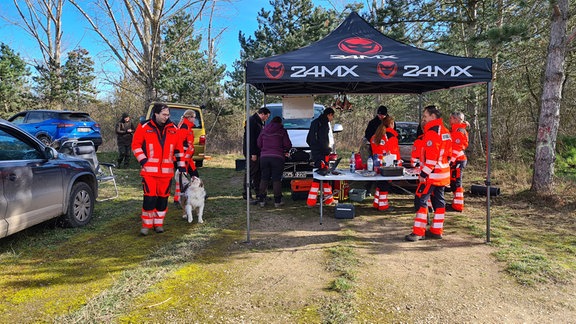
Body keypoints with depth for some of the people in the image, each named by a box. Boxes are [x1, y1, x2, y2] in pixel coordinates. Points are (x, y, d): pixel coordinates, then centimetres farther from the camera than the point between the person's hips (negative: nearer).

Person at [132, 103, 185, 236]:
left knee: (163, 197, 8)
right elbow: (136, 145, 3)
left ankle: (159, 223, 21)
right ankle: (146, 224, 9)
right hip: (149, 169, -3)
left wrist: (181, 165, 10)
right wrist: (143, 160, -6)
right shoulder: (144, 127, -1)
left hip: (167, 170, 3)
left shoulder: (173, 129, 8)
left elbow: (179, 148, 12)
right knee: (149, 197, -5)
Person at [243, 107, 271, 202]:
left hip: (257, 152, 10)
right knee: (251, 172, -9)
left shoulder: (260, 122, 18)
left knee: (258, 173, 13)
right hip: (251, 152, -10)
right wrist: (253, 153, -23)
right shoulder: (252, 121, -13)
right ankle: (247, 195, -5)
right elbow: (250, 138, -20)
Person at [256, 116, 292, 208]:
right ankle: (277, 201, 4)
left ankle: (261, 200, 9)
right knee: (276, 179, 2)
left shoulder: (264, 130, 13)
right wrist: (285, 151, 18)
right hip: (277, 157, -3)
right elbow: (288, 145, -1)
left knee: (264, 179, 10)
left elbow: (259, 143, 11)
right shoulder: (282, 131, 2)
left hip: (264, 156, 3)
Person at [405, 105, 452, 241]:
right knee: (439, 201, 12)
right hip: (443, 173, 10)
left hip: (432, 174, -10)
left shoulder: (432, 132, -17)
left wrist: (424, 173, -20)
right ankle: (437, 230, 19)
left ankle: (418, 232, -6)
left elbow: (431, 157, -22)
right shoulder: (445, 131, 14)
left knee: (421, 201, -7)